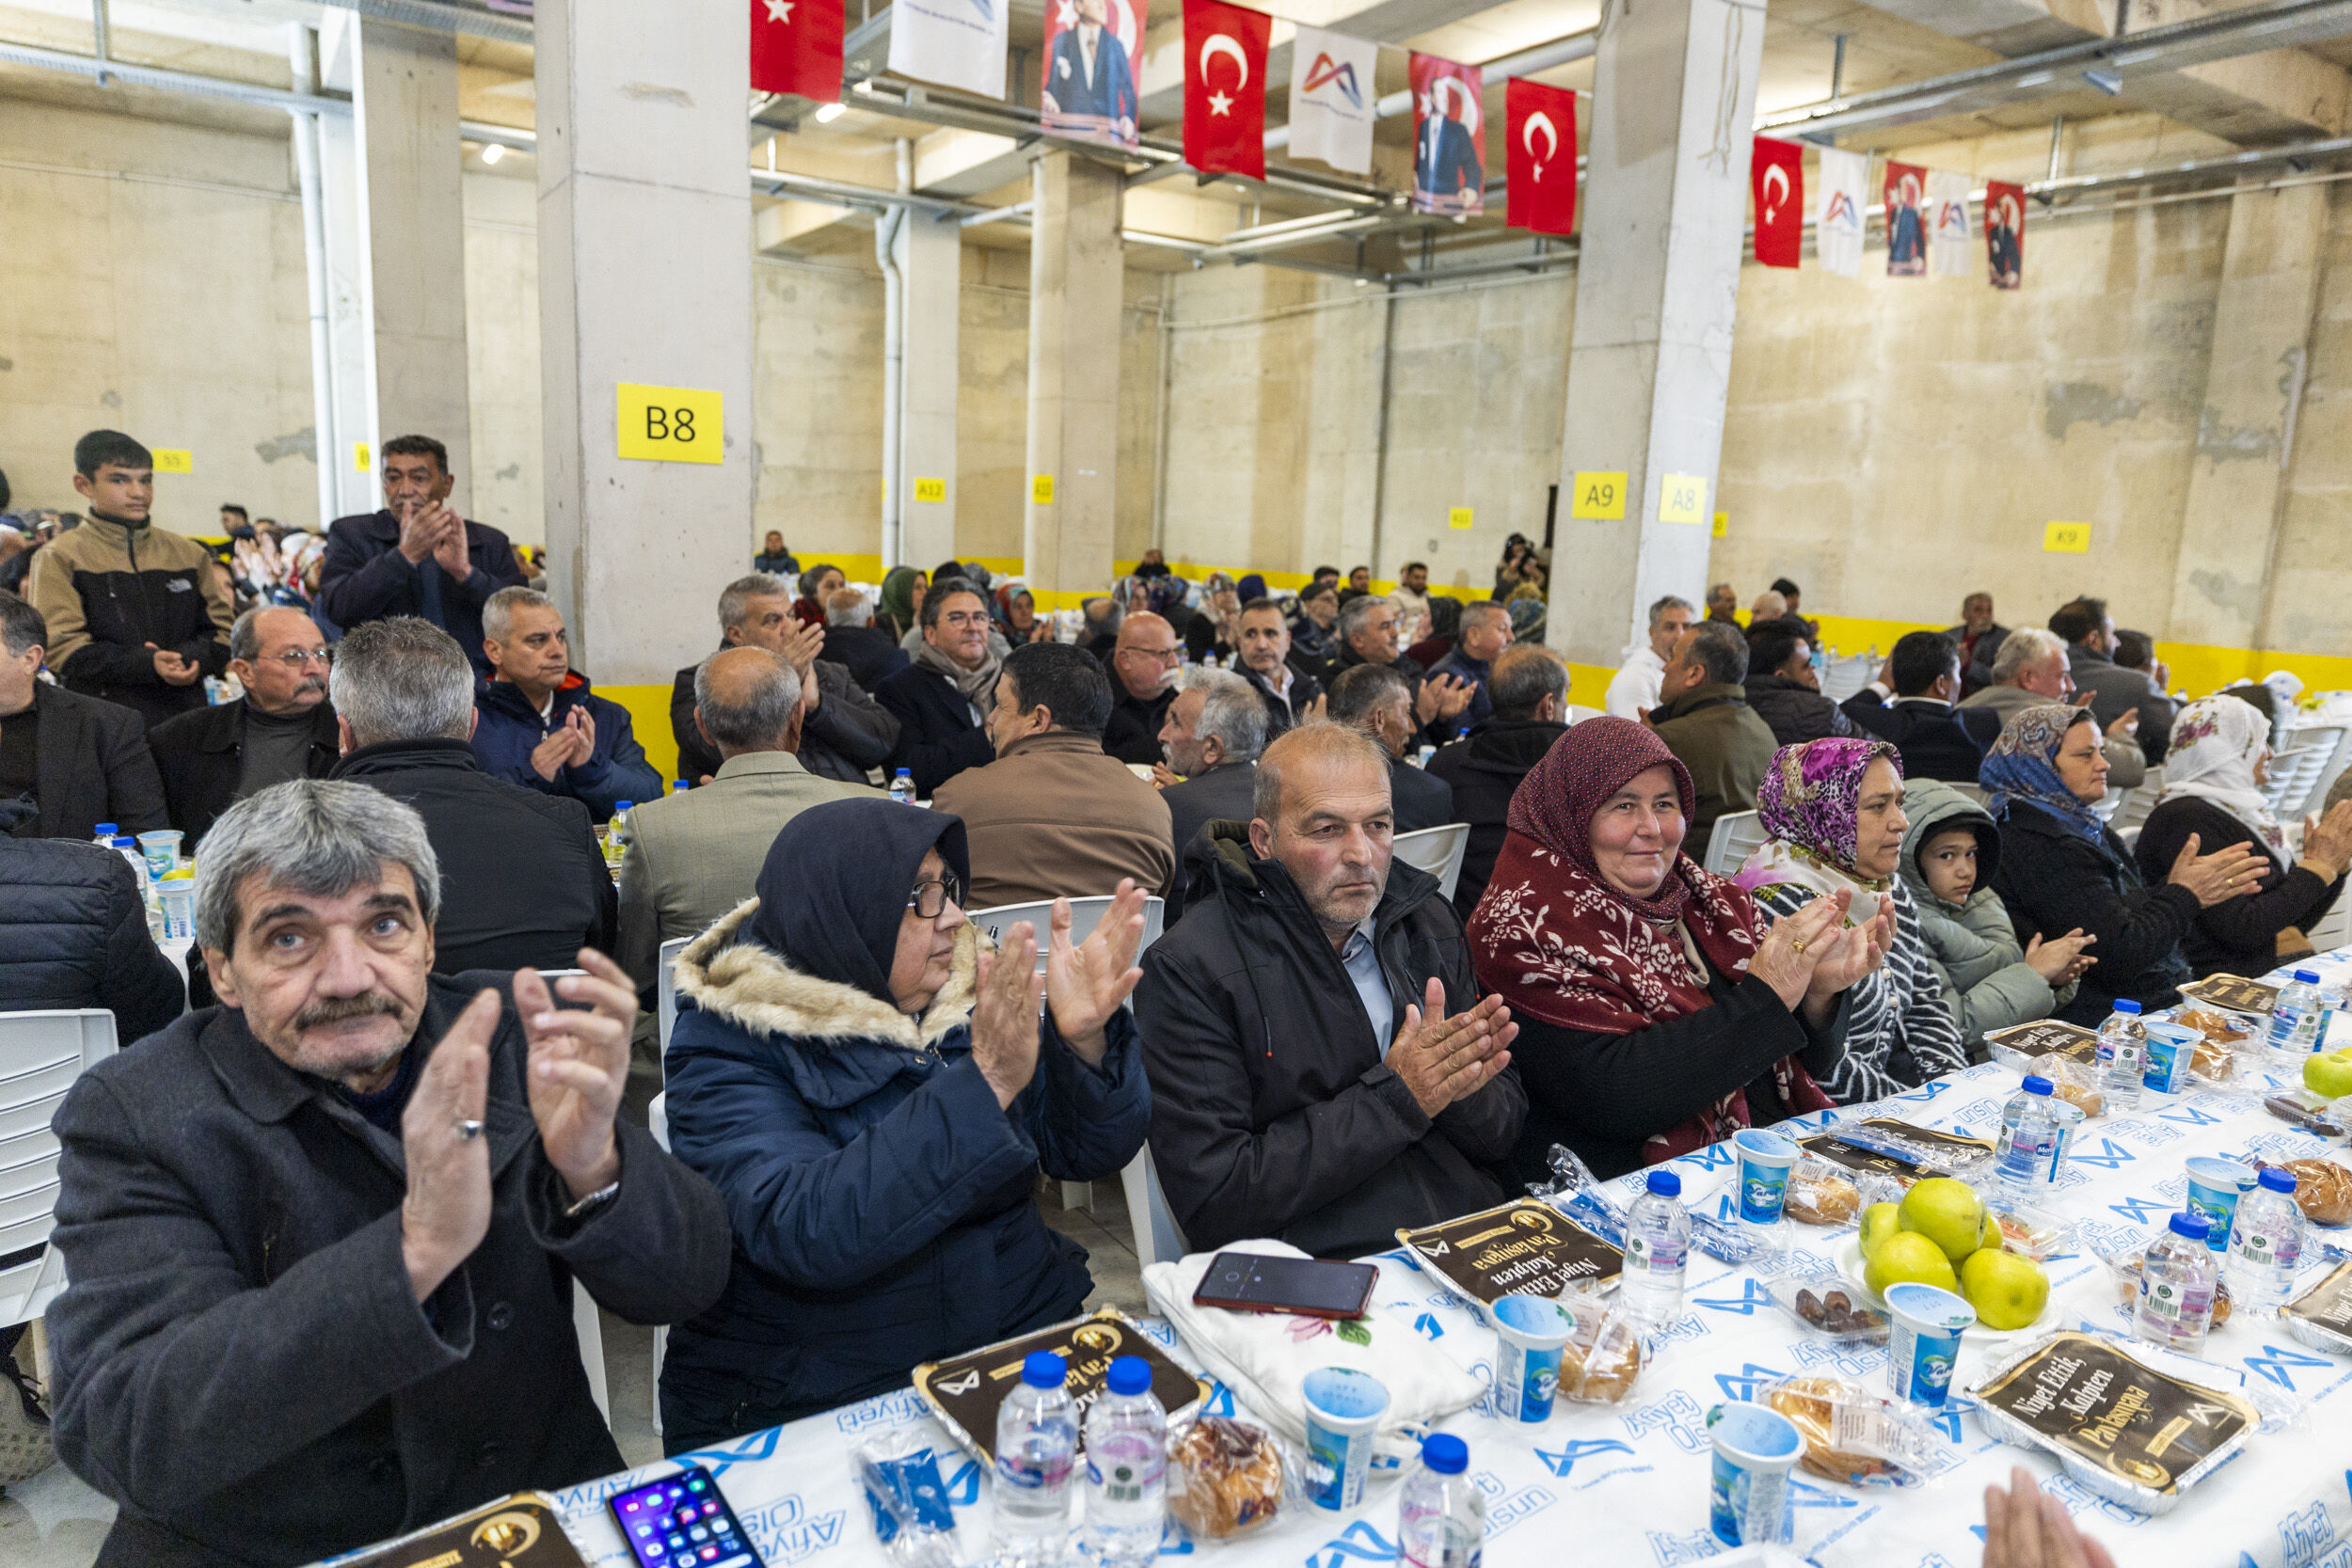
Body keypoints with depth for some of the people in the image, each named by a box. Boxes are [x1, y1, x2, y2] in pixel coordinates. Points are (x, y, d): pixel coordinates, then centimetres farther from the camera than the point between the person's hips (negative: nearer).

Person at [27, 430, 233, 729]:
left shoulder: (188, 554, 14)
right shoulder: (59, 559, 3)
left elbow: (223, 628, 12)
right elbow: (62, 646, -5)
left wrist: (189, 659, -9)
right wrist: (147, 664, -18)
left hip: (186, 717, 3)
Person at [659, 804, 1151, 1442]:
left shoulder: (969, 992, 4)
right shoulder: (727, 1049, -11)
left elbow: (1088, 1151, 3)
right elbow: (802, 1234, -26)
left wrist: (1084, 1039, -18)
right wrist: (985, 1083, -33)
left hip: (1022, 1336, 4)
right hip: (811, 1409, -4)